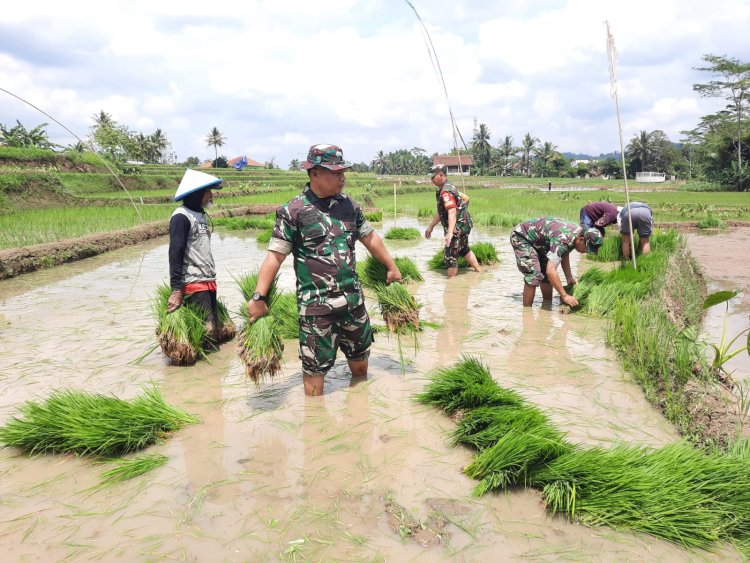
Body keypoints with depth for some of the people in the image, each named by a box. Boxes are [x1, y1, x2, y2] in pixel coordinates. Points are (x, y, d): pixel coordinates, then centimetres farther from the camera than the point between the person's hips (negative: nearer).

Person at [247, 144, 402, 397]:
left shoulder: (348, 204, 5)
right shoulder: (293, 211, -11)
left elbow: (370, 237, 16)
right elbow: (275, 255, -13)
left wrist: (391, 267, 20)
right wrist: (258, 297, -19)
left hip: (353, 298, 5)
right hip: (316, 304, -5)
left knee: (359, 359, 19)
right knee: (315, 367, 4)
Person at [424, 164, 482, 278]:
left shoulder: (446, 191, -22)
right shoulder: (449, 187, 12)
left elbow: (452, 212, -34)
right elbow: (441, 212, 19)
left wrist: (450, 233, -43)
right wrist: (431, 226, 22)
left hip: (458, 227, -11)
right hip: (464, 225, 11)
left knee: (450, 255, -5)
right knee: (464, 250, 28)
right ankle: (479, 271, 40)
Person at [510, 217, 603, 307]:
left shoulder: (578, 232, -10)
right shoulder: (562, 239, -37)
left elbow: (564, 254, 7)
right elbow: (551, 271, -43)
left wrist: (569, 277, -2)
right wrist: (564, 296, -41)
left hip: (537, 241, 9)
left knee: (547, 276, 8)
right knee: (534, 275, -20)